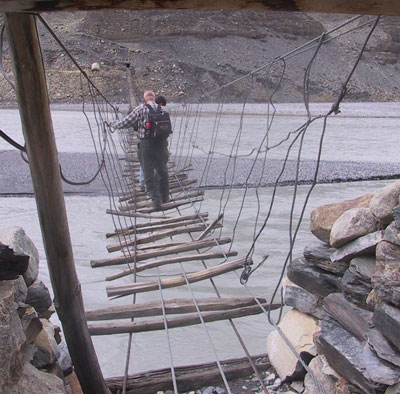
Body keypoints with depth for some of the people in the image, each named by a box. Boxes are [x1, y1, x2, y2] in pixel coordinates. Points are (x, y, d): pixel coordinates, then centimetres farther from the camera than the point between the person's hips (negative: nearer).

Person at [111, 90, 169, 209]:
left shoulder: (141, 109, -4)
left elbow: (126, 122, -4)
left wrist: (113, 124, 14)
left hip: (146, 144, -4)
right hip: (161, 142, 4)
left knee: (149, 173, 6)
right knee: (162, 170, 20)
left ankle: (156, 198, 0)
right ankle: (165, 196, 29)